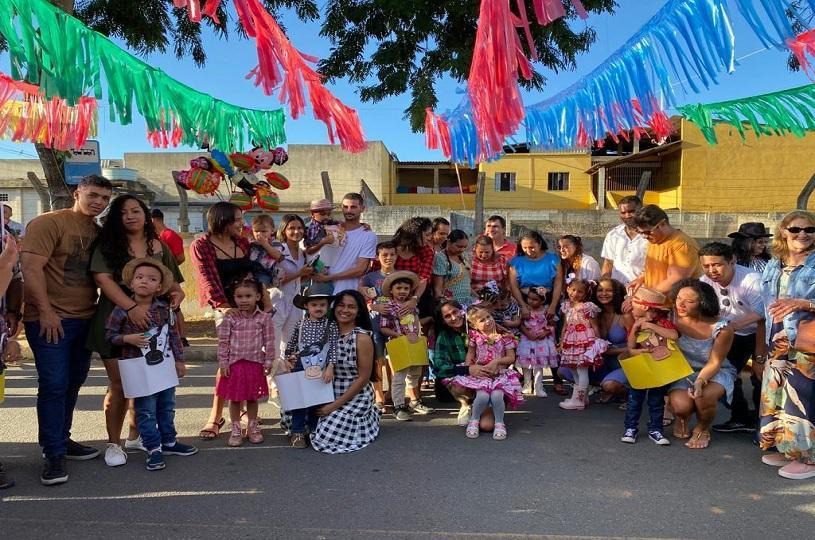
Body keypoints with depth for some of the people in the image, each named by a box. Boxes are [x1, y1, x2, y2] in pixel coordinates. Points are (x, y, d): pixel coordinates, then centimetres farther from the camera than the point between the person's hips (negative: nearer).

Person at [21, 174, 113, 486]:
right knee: (53, 386, -3)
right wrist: (46, 312, -18)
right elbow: (31, 267, -15)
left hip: (85, 320, 7)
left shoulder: (99, 232, 11)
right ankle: (53, 454, 6)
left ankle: (62, 440, 29)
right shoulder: (48, 223, -9)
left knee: (72, 384, 14)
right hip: (51, 320, -6)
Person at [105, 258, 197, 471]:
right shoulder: (122, 310, -9)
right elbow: (109, 334, -4)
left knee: (167, 406, 16)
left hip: (165, 366, 4)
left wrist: (179, 360, 8)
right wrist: (127, 339, -20)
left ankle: (168, 442, 31)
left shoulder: (165, 309, 0)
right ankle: (153, 449, 11)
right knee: (146, 411, 1)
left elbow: (173, 335, 7)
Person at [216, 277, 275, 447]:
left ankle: (253, 428, 29)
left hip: (255, 363, 0)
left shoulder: (264, 318, -4)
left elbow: (269, 341, -1)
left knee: (252, 398, 14)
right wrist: (223, 362, -5)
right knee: (235, 399, 9)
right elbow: (223, 341, -3)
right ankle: (236, 430, 23)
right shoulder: (230, 317, -5)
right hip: (234, 363, 0)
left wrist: (269, 361, -3)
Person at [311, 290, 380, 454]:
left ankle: (367, 419, 13)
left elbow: (363, 378, -15)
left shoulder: (362, 338, -16)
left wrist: (335, 405, -17)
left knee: (325, 438, -14)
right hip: (330, 396, 6)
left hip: (356, 398, -6)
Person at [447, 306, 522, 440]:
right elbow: (470, 355, 11)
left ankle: (499, 423, -2)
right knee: (482, 396, -28)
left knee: (496, 396, -30)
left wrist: (496, 361, -11)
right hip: (481, 374, 0)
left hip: (501, 374, 0)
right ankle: (474, 421, 1)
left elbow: (511, 358, 3)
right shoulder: (475, 336, 3)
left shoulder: (504, 336, 2)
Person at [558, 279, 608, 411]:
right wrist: (561, 342, 16)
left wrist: (597, 342, -8)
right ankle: (582, 397, 23)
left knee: (582, 370, -5)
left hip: (585, 342, -7)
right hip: (571, 342, 7)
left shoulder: (588, 307, -10)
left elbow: (594, 327, -7)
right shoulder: (567, 306, 10)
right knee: (575, 371, 12)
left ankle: (578, 400, -1)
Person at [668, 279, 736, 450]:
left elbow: (714, 363, -15)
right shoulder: (673, 317, -16)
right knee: (681, 405, -29)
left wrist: (700, 381, -32)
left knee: (704, 396, -34)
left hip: (716, 372, -1)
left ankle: (702, 429, 4)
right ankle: (683, 419, 15)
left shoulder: (721, 329, -21)